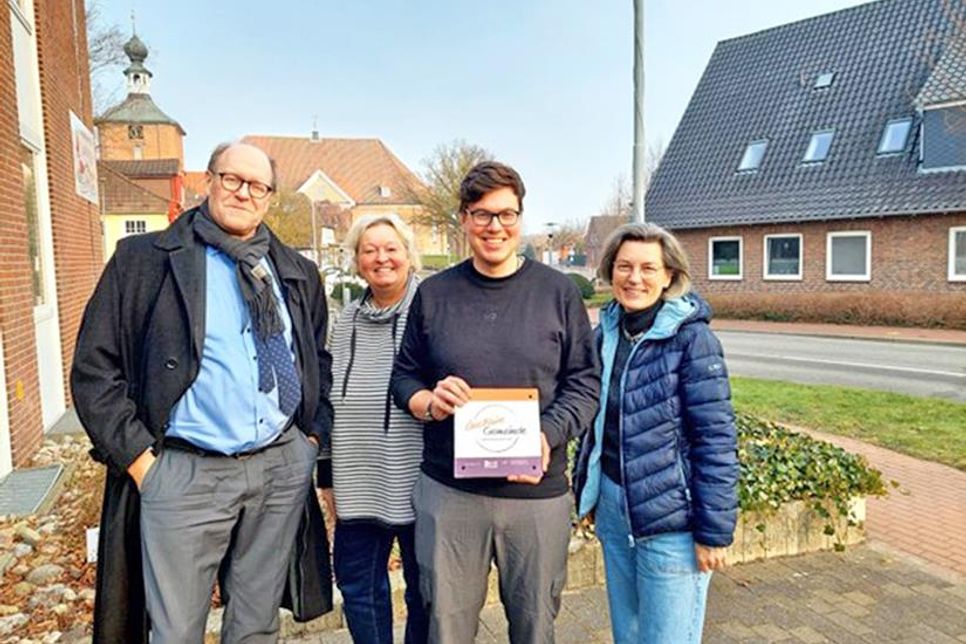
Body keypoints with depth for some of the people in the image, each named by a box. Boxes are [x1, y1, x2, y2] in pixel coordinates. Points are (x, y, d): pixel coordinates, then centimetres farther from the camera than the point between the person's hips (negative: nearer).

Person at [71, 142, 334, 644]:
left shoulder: (298, 274, 9)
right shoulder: (143, 260, -2)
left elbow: (321, 363, 20)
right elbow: (94, 369, -2)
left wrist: (314, 434, 8)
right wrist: (139, 459, -7)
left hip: (283, 468, 4)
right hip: (184, 472, -3)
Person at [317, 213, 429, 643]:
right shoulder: (347, 320, 9)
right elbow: (329, 401, 14)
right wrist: (327, 476, 14)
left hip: (417, 482, -5)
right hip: (359, 484, 5)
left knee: (425, 588, 12)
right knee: (357, 585, 16)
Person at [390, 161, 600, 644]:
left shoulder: (559, 292, 1)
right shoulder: (434, 293, 4)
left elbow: (584, 382, 1)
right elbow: (404, 375, 10)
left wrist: (548, 435, -16)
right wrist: (429, 403, -12)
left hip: (538, 491, 0)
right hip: (447, 490, 1)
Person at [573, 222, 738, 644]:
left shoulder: (691, 338, -14)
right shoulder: (606, 333, 4)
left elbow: (716, 438, -15)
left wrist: (714, 530, -14)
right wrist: (588, 495, 14)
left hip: (670, 518, -6)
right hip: (613, 508, 6)